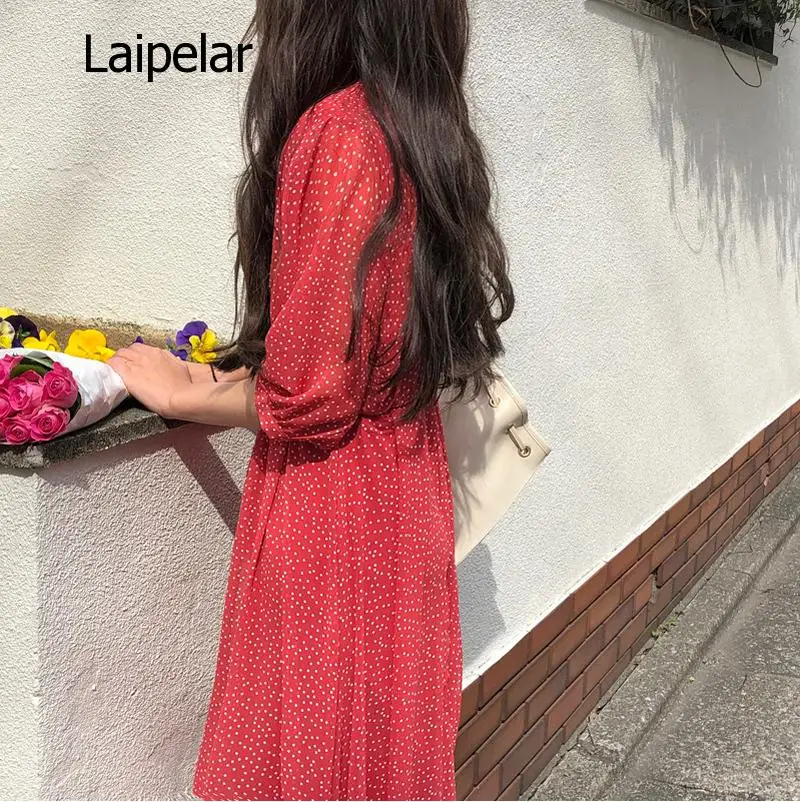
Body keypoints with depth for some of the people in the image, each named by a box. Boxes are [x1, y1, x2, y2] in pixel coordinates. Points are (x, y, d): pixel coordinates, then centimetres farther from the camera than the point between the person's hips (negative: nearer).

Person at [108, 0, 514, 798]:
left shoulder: (338, 129, -19)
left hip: (333, 502, -8)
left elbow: (308, 397, -19)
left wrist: (181, 394, -2)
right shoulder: (431, 132, 7)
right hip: (408, 486, 8)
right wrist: (229, 378, 17)